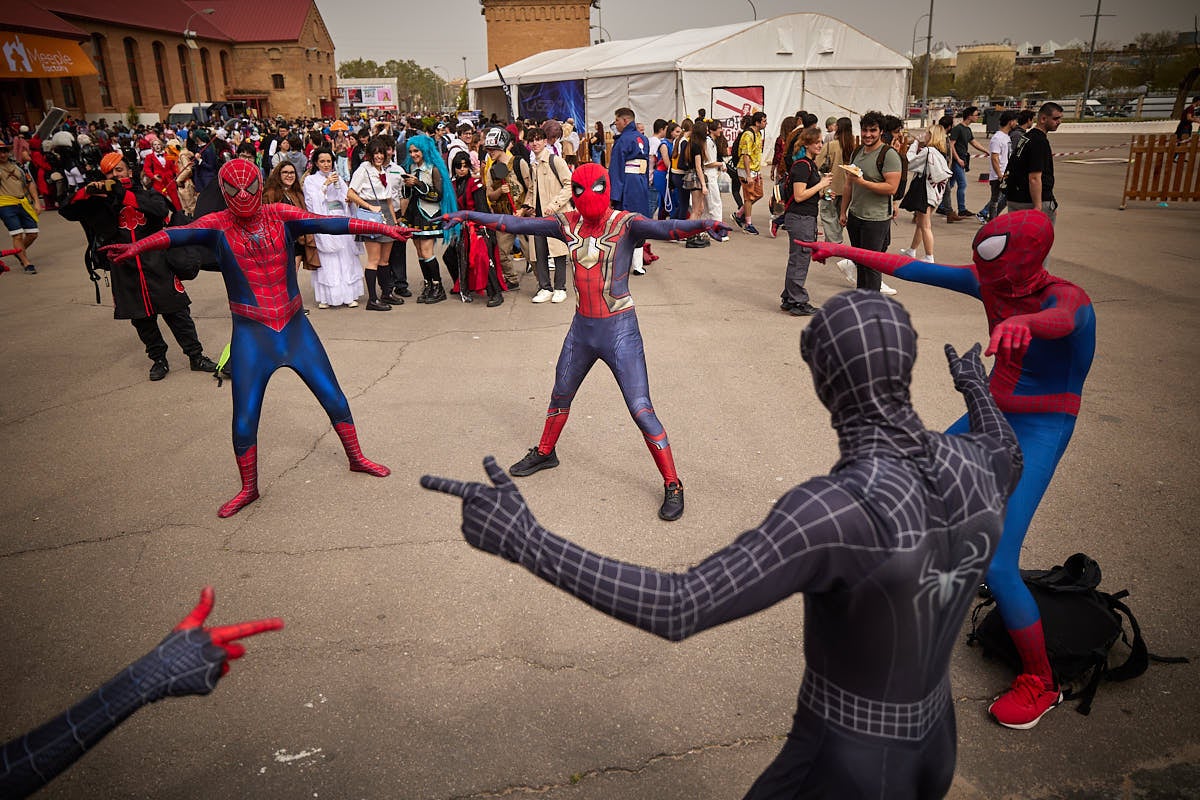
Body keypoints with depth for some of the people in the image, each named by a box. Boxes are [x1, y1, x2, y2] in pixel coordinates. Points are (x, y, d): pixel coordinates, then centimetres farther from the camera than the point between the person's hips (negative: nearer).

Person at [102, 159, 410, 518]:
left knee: (334, 398, 10)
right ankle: (248, 489, 26)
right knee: (244, 422, 3)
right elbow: (180, 234, -26)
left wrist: (383, 228, -24)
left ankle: (356, 458, 33)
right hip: (251, 334, -1)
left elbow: (329, 223, -14)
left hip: (295, 326, 1)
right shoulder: (217, 225, -7)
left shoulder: (281, 215, -4)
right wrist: (137, 246, -45)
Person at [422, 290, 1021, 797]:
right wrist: (977, 388, 36)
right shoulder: (972, 466, -13)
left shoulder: (835, 507, -38)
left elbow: (678, 609, -42)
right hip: (931, 744, 7)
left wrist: (522, 539, -40)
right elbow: (1009, 458, 15)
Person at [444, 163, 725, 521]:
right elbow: (516, 223, 6)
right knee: (560, 397, 24)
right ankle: (545, 453, 50)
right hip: (581, 329, 6)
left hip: (619, 330, -5)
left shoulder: (625, 223, -14)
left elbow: (661, 227, -32)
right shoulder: (569, 224, 0)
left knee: (641, 410, -7)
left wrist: (699, 224, -51)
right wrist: (471, 216, 6)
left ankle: (673, 486, 6)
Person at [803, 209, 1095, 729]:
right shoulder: (990, 283, -6)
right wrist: (847, 252, 3)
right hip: (992, 415, 8)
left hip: (1038, 436, -8)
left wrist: (1022, 323, -73)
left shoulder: (1067, 298, -25)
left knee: (997, 567, -13)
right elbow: (917, 269, -1)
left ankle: (1040, 684, 8)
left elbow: (1062, 319, -50)